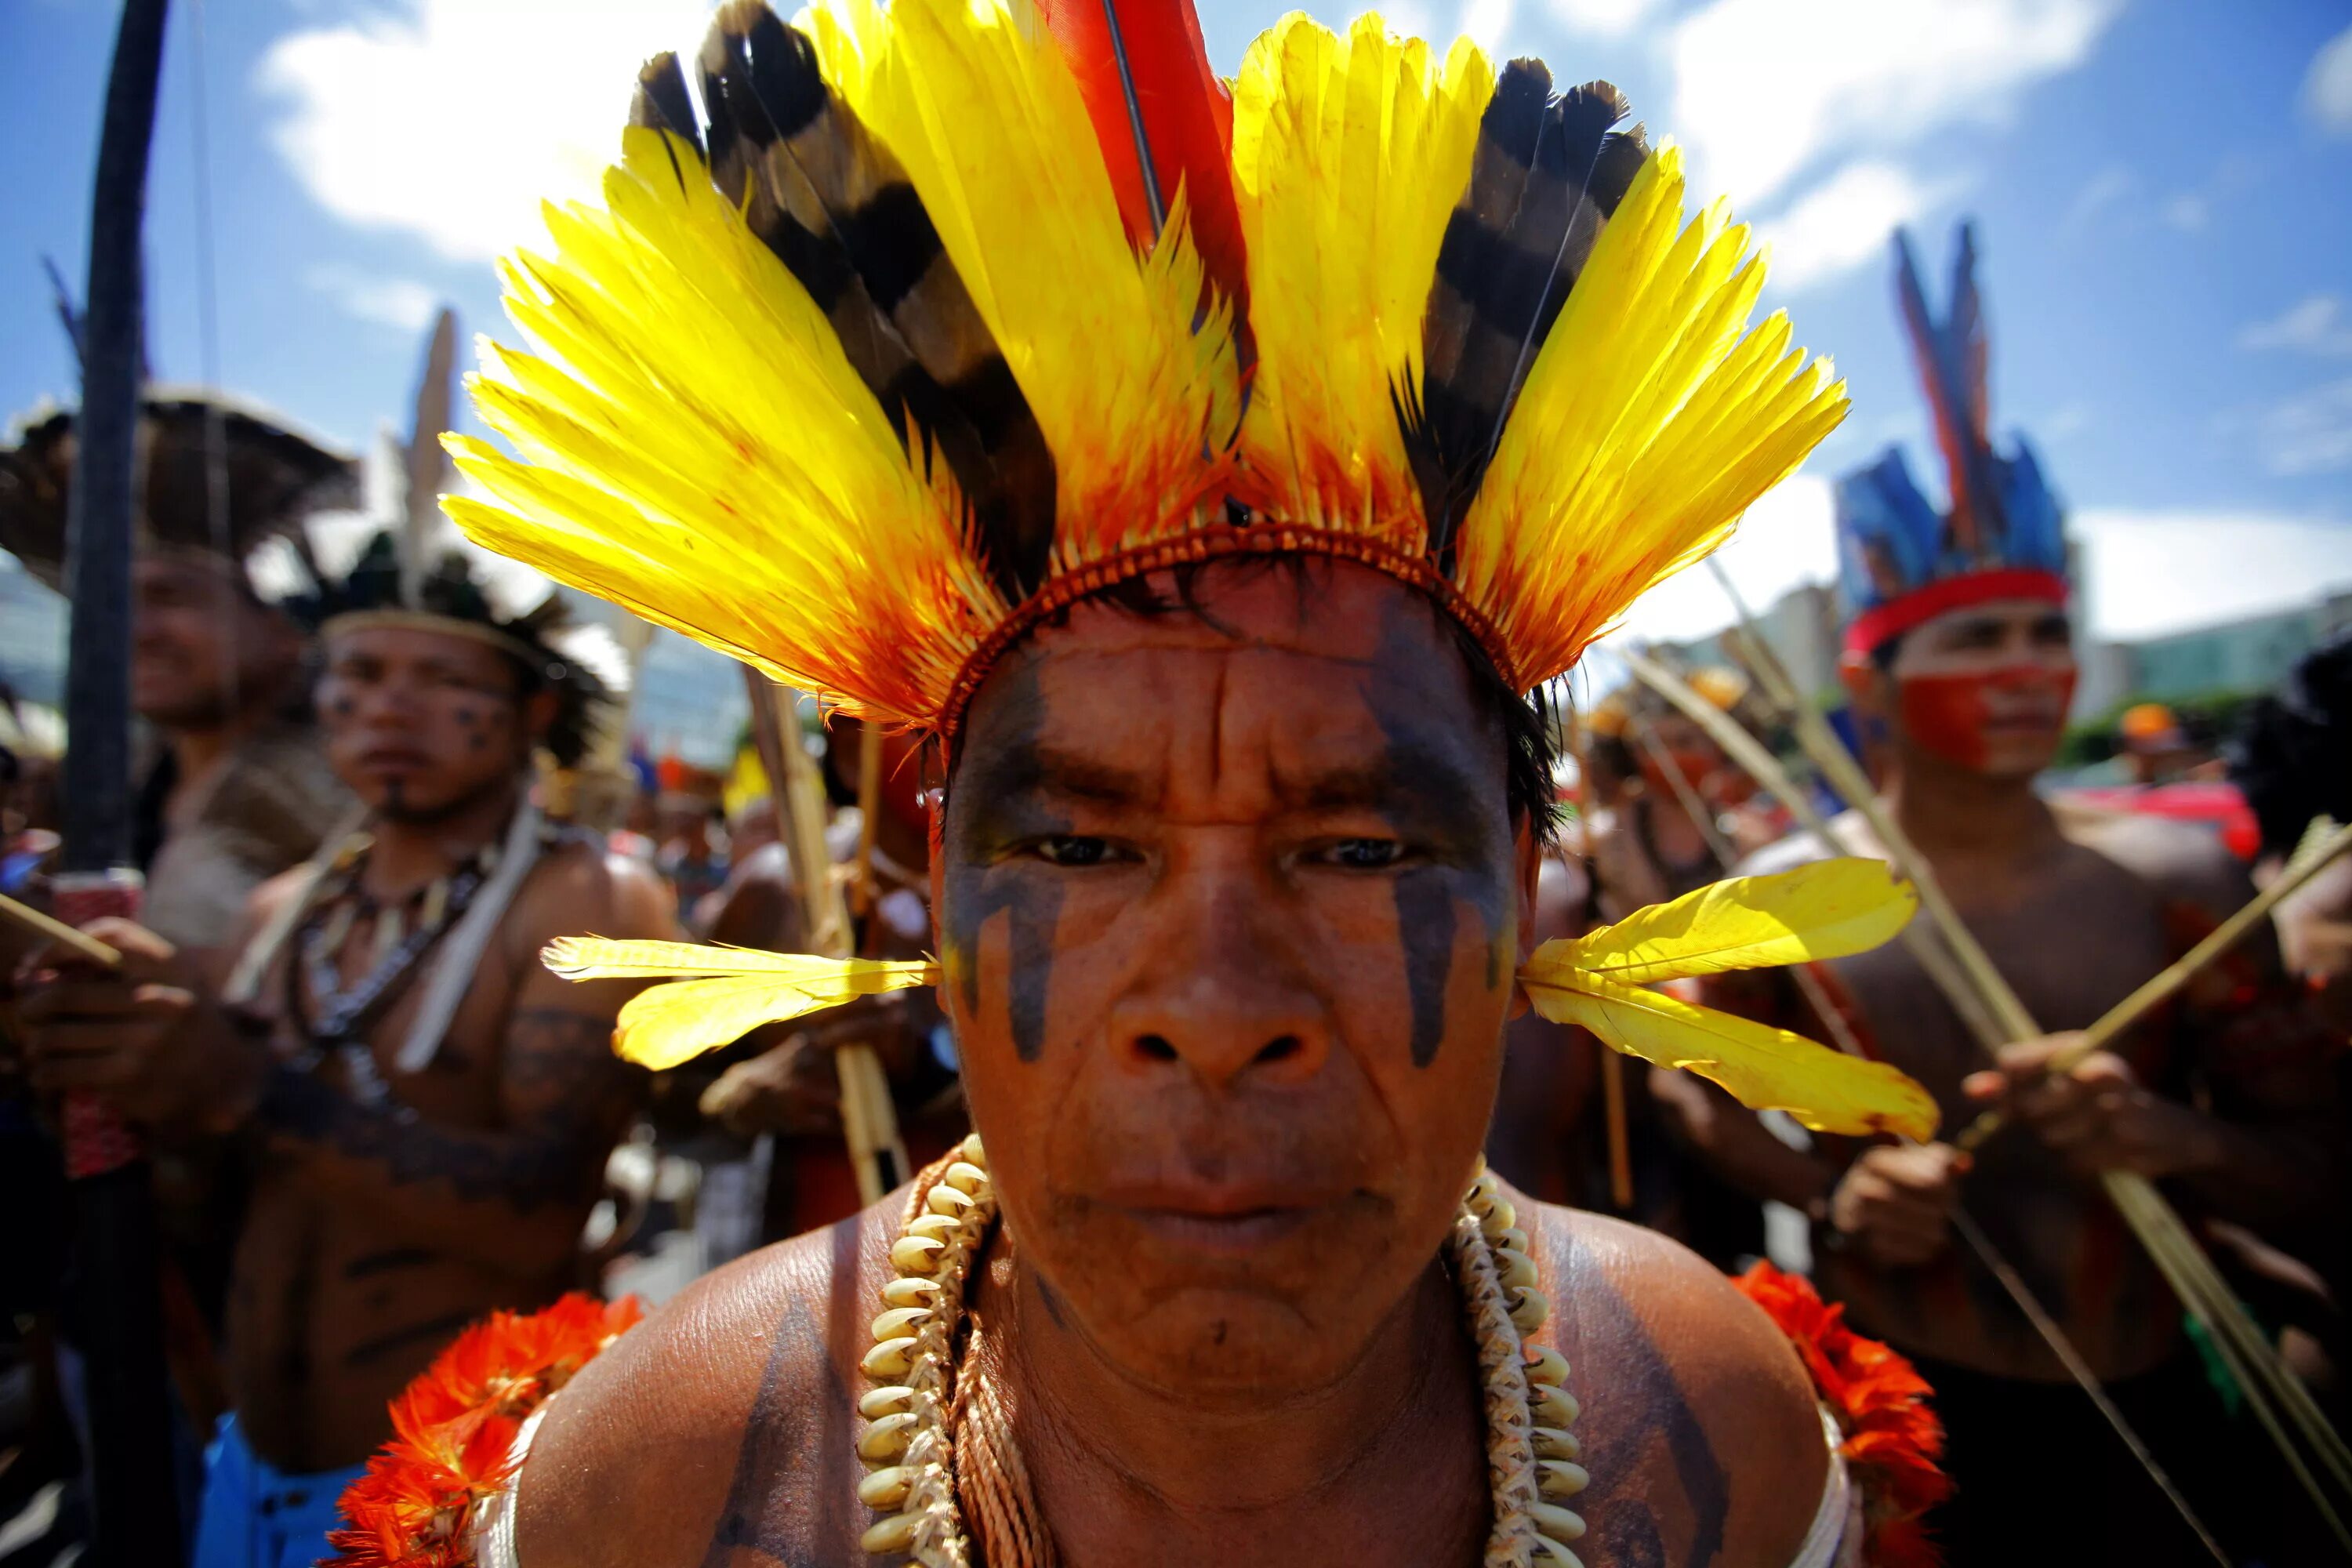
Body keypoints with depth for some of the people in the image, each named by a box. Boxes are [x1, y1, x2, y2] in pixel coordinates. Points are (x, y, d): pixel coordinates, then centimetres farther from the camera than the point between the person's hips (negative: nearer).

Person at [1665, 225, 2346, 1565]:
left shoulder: (2179, 875, -6)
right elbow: (1699, 1090, 2)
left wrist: (2179, 1138, -23)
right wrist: (1830, 1191, -15)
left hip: (2153, 1419, 3)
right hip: (1899, 1414, -2)